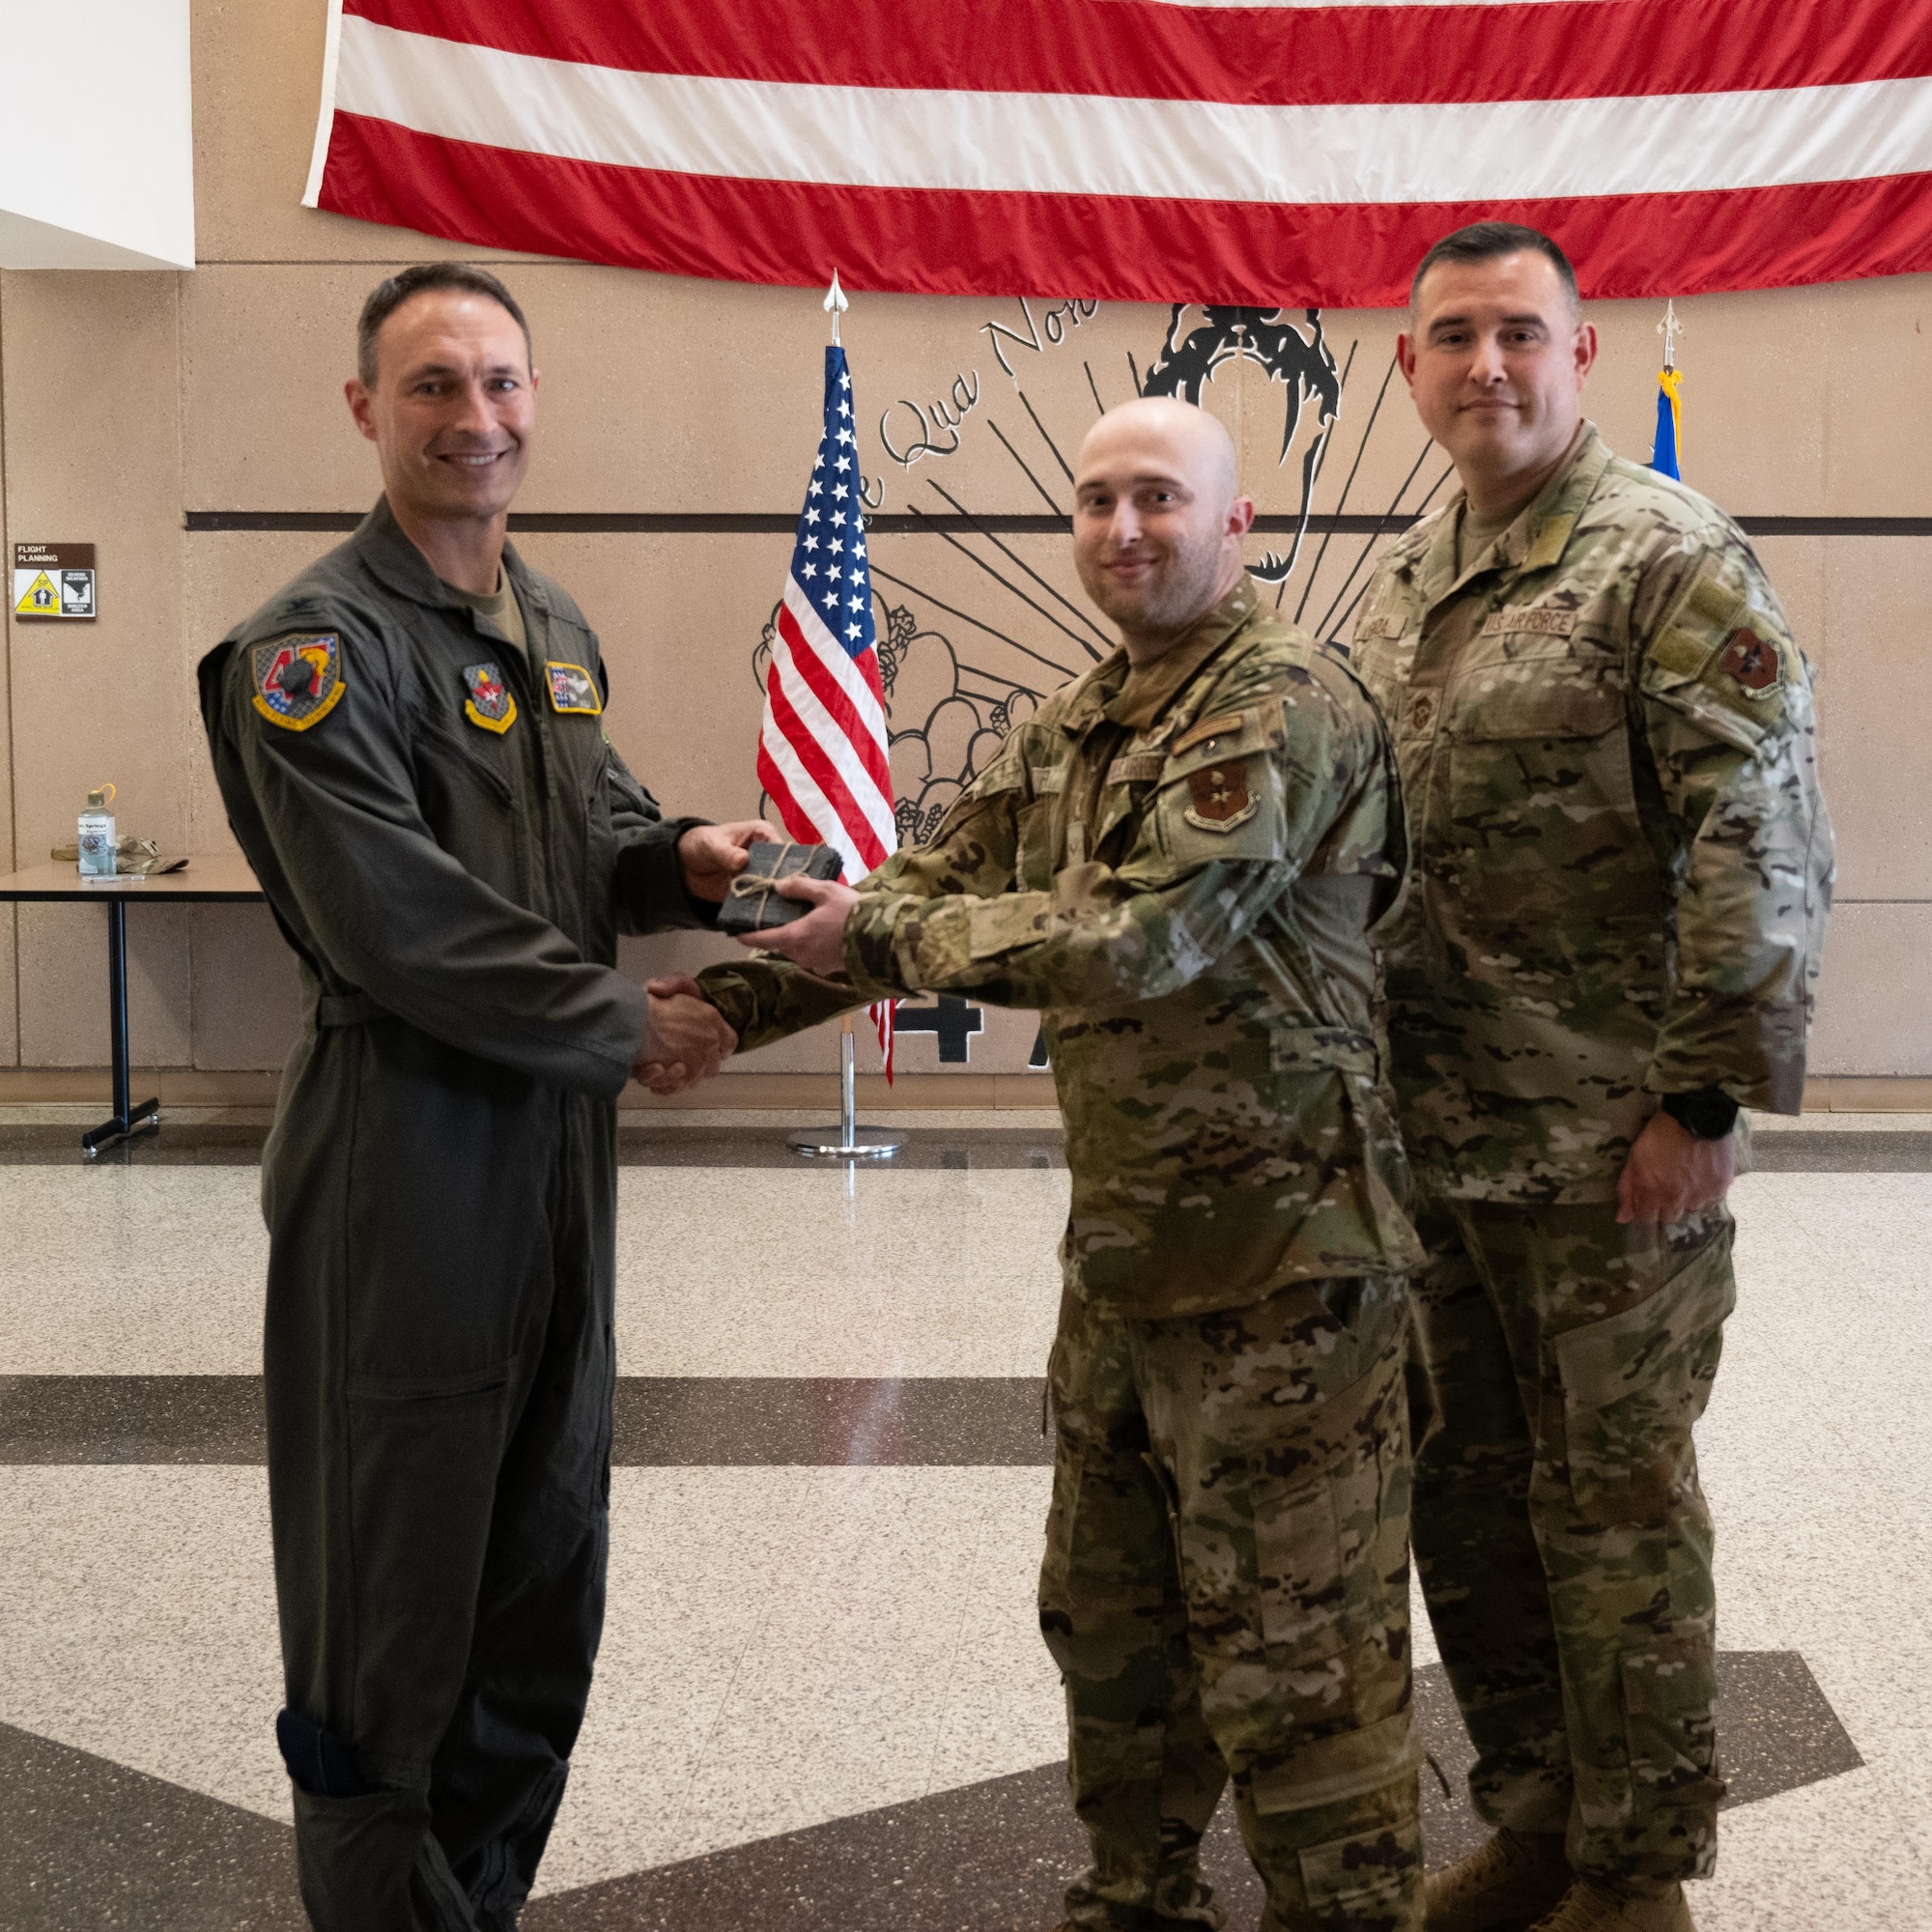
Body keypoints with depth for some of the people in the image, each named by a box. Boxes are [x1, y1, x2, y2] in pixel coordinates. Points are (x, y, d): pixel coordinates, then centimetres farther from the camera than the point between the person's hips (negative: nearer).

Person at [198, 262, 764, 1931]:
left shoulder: (555, 627, 12)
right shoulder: (315, 650, -14)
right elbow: (400, 926, -20)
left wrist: (679, 859, 0)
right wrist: (629, 1028, -12)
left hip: (558, 1143, 8)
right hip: (407, 1155, -8)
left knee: (549, 1572, 17)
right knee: (397, 1598, 3)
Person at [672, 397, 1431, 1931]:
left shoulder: (1288, 706, -16)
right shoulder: (1075, 728, 13)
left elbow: (1136, 939, -24)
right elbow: (934, 891, 15)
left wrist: (881, 930, -14)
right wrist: (726, 1000, 4)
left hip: (1276, 1257, -9)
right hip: (1124, 1240, 9)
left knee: (1293, 1653, -2)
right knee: (1112, 1617, 21)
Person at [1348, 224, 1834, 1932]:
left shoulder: (1673, 560, -9)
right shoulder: (1406, 578, 13)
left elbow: (1763, 844, -14)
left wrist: (1708, 1095, -18)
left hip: (1607, 1140, -7)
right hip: (1432, 1135, 7)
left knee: (1614, 1500, 4)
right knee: (1466, 1491, 15)